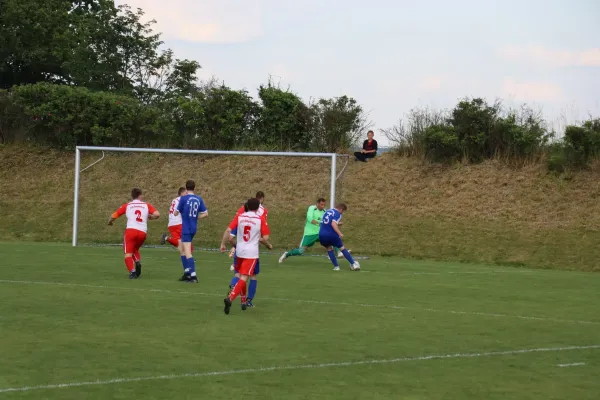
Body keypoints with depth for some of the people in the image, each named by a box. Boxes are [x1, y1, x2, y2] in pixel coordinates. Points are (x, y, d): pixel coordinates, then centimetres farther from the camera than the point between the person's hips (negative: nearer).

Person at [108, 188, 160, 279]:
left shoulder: (127, 205, 13)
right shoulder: (146, 205, 14)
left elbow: (113, 216, 15)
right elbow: (157, 214, 0)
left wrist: (110, 222, 37)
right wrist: (150, 217, 22)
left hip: (130, 230, -2)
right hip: (142, 232, 2)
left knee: (128, 254, -1)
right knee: (135, 249, 27)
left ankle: (132, 271, -24)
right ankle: (138, 262, -1)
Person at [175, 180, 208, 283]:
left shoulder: (183, 198, -11)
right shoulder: (199, 199, 4)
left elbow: (176, 213, -5)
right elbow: (205, 213, 5)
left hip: (186, 228, -7)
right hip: (193, 228, 7)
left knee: (187, 253, -7)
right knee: (181, 248, 22)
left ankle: (193, 276, -15)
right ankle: (187, 273, 22)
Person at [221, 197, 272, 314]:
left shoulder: (240, 217, 2)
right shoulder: (261, 219, -6)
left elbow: (228, 230, -7)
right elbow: (265, 238, -9)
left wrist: (223, 244, 2)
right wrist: (269, 245, 11)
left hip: (240, 251, 4)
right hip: (252, 253, -4)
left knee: (242, 276, 23)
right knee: (244, 278, -9)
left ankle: (243, 301, 31)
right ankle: (230, 298, -29)